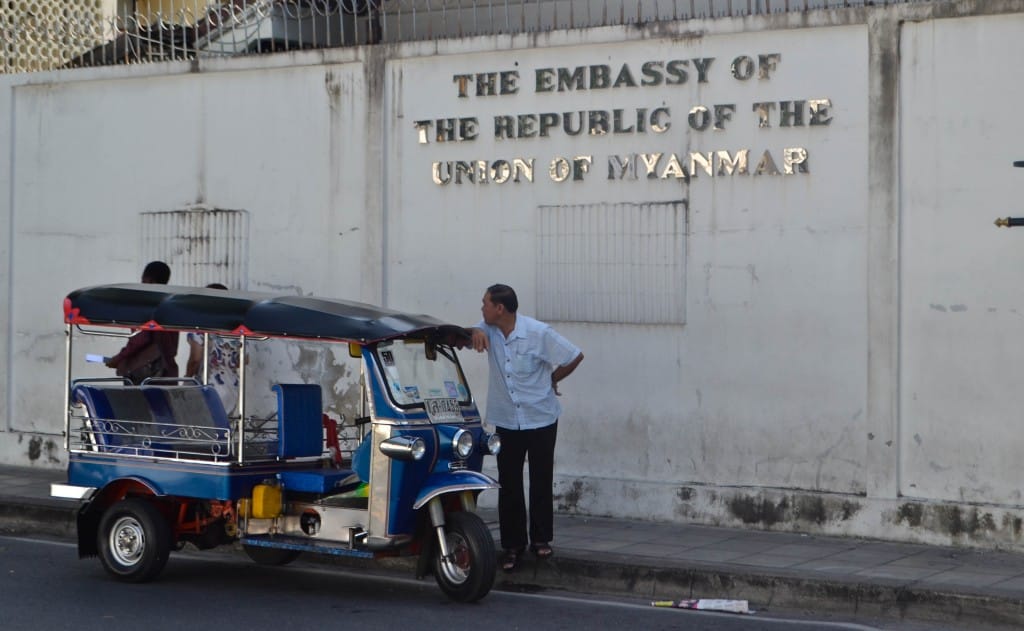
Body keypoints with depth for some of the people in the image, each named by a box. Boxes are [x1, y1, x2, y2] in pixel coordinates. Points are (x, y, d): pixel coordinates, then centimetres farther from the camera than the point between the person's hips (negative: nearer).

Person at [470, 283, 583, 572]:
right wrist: (476, 332, -31)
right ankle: (513, 544, 12)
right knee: (509, 484, 4)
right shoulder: (491, 330, 0)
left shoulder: (538, 333, -16)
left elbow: (575, 356, -10)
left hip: (541, 419, -4)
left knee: (541, 482, 5)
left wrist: (551, 380, 1)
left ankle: (541, 538, 18)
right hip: (506, 421, 4)